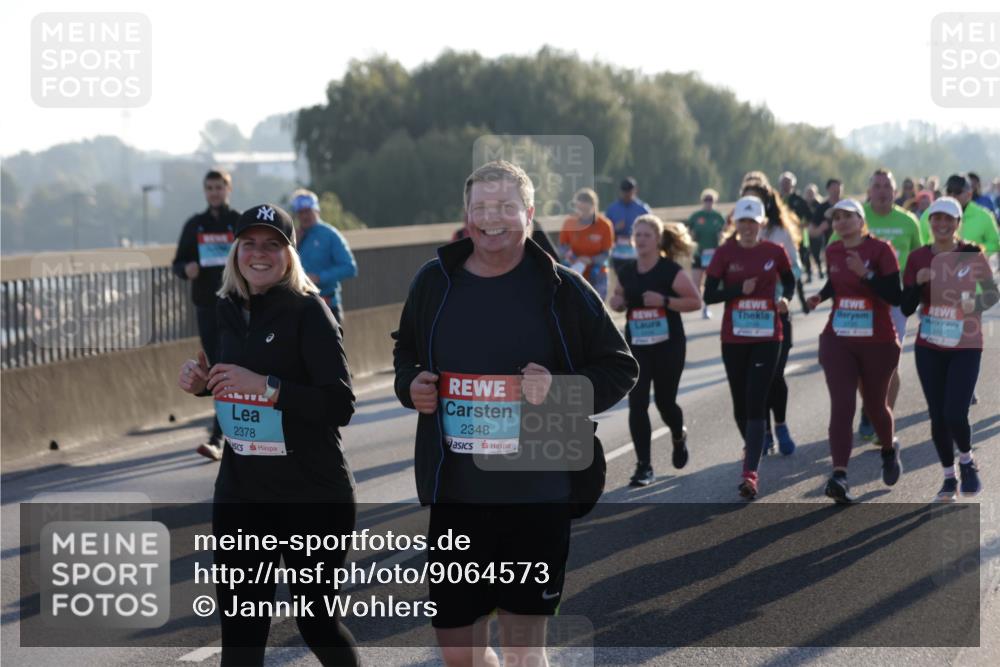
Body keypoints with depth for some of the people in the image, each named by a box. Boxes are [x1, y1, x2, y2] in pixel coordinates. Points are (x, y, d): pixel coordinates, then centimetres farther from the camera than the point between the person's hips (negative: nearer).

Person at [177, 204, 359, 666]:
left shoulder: (308, 311, -12)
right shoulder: (228, 309, 6)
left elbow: (340, 406, -19)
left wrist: (265, 385, -25)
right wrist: (202, 381, 3)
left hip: (313, 496, -5)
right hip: (240, 493, 5)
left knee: (315, 618, 7)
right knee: (240, 627, 5)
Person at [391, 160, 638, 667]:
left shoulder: (562, 289, -4)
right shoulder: (434, 282, 6)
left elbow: (620, 368, 1)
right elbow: (405, 351, 22)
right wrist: (410, 384, 0)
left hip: (537, 494, -3)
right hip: (455, 492, 3)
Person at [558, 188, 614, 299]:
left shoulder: (604, 225, -12)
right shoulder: (569, 223, -7)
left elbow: (605, 254, -8)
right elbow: (562, 247, 2)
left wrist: (590, 260, -25)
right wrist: (567, 253, -21)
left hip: (596, 276, -1)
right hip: (574, 274, 1)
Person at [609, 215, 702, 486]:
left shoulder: (671, 271, -10)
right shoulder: (626, 272, 4)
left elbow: (696, 301, -10)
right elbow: (620, 299, 20)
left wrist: (664, 301, -22)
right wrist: (617, 302, -4)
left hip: (668, 345, -3)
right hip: (636, 345, 3)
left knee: (665, 402, 6)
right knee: (637, 403, -7)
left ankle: (679, 436, 41)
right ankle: (644, 465, -1)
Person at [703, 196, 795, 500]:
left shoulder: (775, 252, -1)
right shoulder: (725, 253, -1)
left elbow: (789, 281, 17)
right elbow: (709, 295, -2)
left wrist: (785, 298, -4)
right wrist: (740, 289, -16)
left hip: (767, 338, -2)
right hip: (734, 338, 2)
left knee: (756, 403, -11)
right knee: (740, 403, 11)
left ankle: (750, 474, -15)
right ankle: (751, 446, 41)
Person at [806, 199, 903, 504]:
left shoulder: (880, 250, -10)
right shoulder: (832, 252, 5)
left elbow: (896, 297, -16)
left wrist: (866, 273, -26)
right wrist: (820, 296, 4)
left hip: (878, 342, -3)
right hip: (837, 341, 3)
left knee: (875, 405, 13)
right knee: (841, 405, -12)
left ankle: (889, 449, 45)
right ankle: (839, 476, -20)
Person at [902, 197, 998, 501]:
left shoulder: (972, 255, -6)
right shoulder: (918, 258, -1)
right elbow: (906, 308, -1)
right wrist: (917, 283, -19)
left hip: (965, 347, -3)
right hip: (929, 347, 3)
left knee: (954, 415, -12)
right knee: (937, 417, 6)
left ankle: (967, 461, 18)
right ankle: (949, 478, 24)